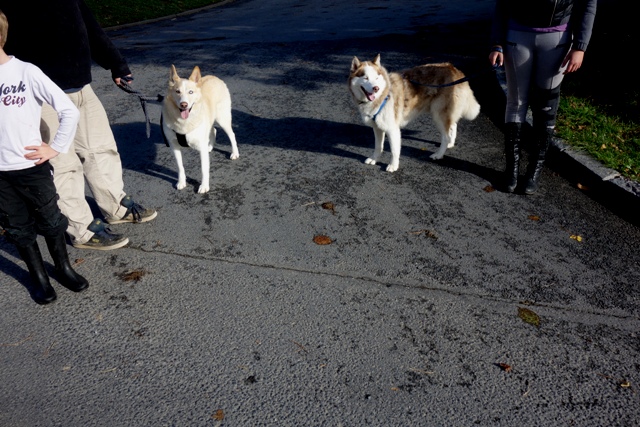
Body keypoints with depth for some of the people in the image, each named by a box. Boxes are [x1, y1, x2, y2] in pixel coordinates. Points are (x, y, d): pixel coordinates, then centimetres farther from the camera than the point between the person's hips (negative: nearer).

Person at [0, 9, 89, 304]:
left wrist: (56, 148, -8)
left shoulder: (27, 72, -10)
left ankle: (63, 269, 31)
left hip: (31, 166, -3)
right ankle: (38, 277, 29)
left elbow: (69, 111, -10)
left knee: (50, 220, 11)